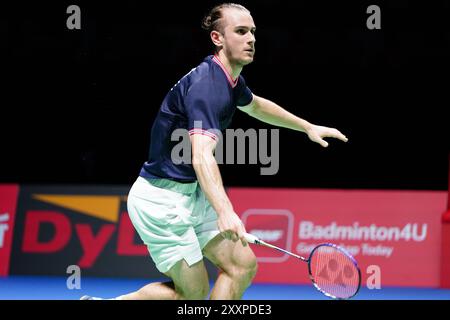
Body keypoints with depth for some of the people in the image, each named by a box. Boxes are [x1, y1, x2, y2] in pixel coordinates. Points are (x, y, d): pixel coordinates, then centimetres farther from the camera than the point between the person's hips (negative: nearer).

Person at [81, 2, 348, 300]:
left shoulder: (231, 80, 5)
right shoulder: (207, 85, -26)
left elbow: (255, 106, 33)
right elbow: (202, 157, -40)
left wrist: (308, 126, 34)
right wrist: (225, 211, -54)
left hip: (192, 194, 10)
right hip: (160, 199, -10)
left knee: (243, 265, 1)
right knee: (194, 292, -5)